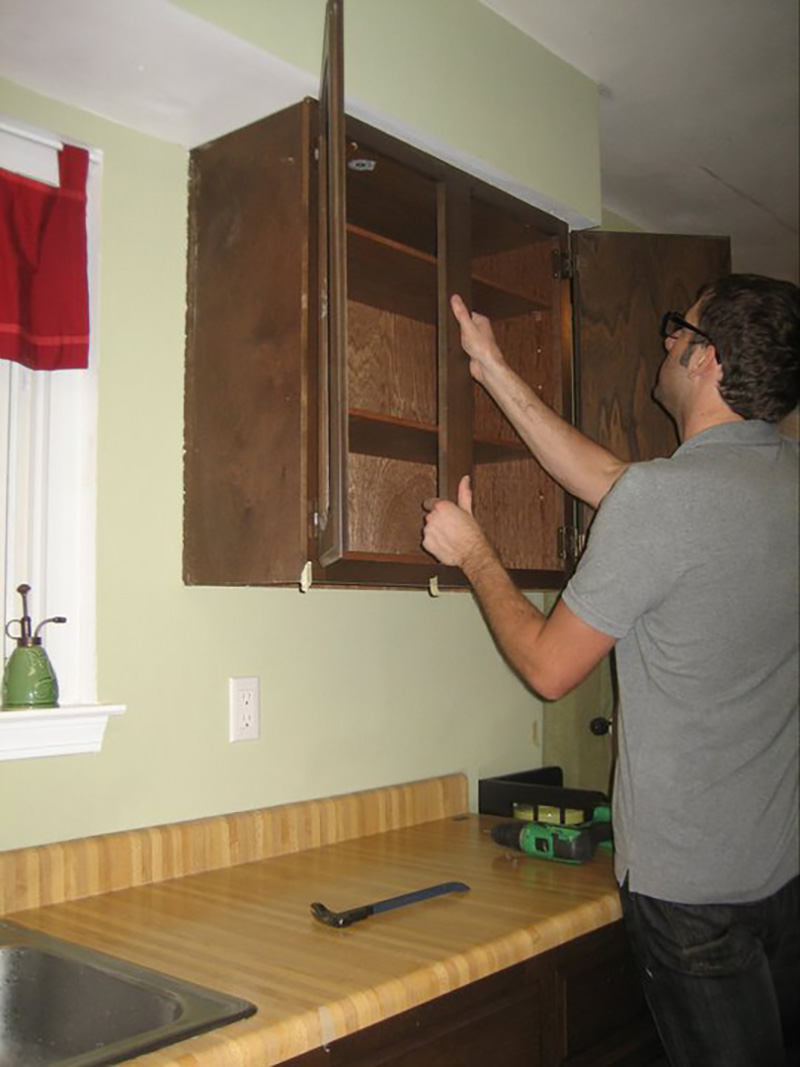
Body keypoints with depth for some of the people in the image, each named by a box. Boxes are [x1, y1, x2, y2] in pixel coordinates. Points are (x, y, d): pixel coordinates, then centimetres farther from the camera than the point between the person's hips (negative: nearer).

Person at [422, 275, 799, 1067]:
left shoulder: (658, 497, -23)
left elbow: (548, 665, -12)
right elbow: (606, 480, 10)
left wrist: (472, 553, 2)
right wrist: (496, 375, 15)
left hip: (691, 881, -7)